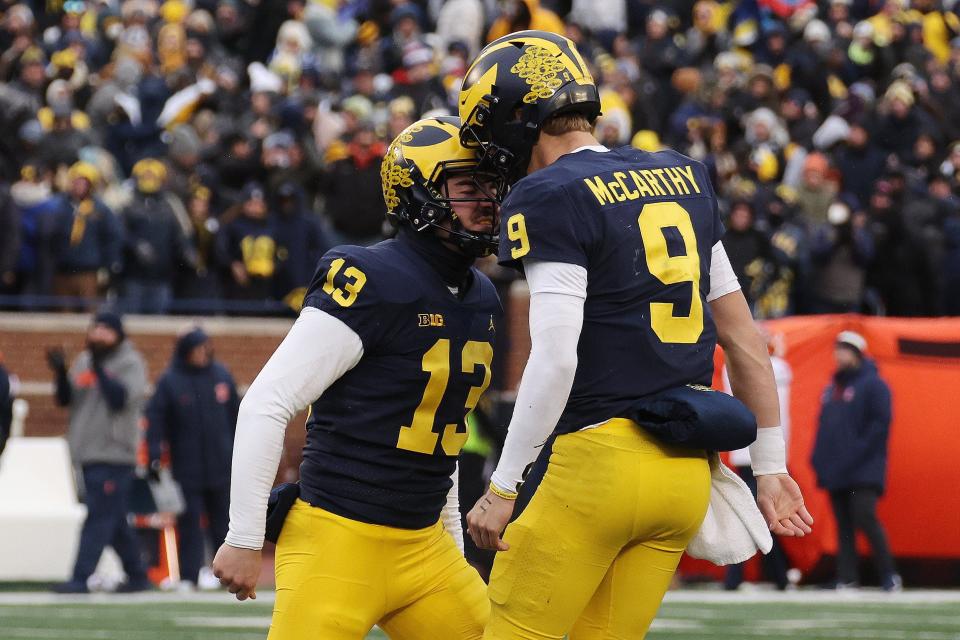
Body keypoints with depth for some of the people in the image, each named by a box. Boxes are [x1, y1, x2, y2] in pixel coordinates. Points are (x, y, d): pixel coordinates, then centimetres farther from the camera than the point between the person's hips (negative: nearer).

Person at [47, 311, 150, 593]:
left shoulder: (131, 364, -4)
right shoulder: (83, 361, 16)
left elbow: (121, 398, -18)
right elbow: (65, 399, 11)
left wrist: (99, 368, -20)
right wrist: (61, 372, -6)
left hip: (114, 453, -7)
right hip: (88, 453, 7)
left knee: (99, 517, -11)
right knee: (115, 520, 13)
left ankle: (80, 578, -15)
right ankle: (137, 575, 21)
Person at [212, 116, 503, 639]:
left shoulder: (482, 301, 11)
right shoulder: (372, 284, -15)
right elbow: (265, 405, -16)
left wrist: (454, 544, 24)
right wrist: (244, 538, -16)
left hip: (422, 543, 8)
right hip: (339, 537, -8)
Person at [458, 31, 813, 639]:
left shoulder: (551, 198, -8)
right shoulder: (682, 179, 14)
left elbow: (555, 360, -17)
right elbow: (743, 336, 17)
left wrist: (502, 487, -11)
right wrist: (770, 467, 22)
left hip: (601, 458, -7)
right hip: (688, 472, 7)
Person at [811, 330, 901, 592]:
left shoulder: (873, 384, -3)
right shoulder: (832, 388, 19)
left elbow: (881, 424, -11)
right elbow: (824, 427, 22)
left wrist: (858, 453, -17)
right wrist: (819, 460, 10)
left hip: (864, 472, -7)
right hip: (836, 472, 7)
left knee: (865, 518, -16)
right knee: (843, 525, 5)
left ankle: (890, 576, -9)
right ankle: (846, 577, 5)